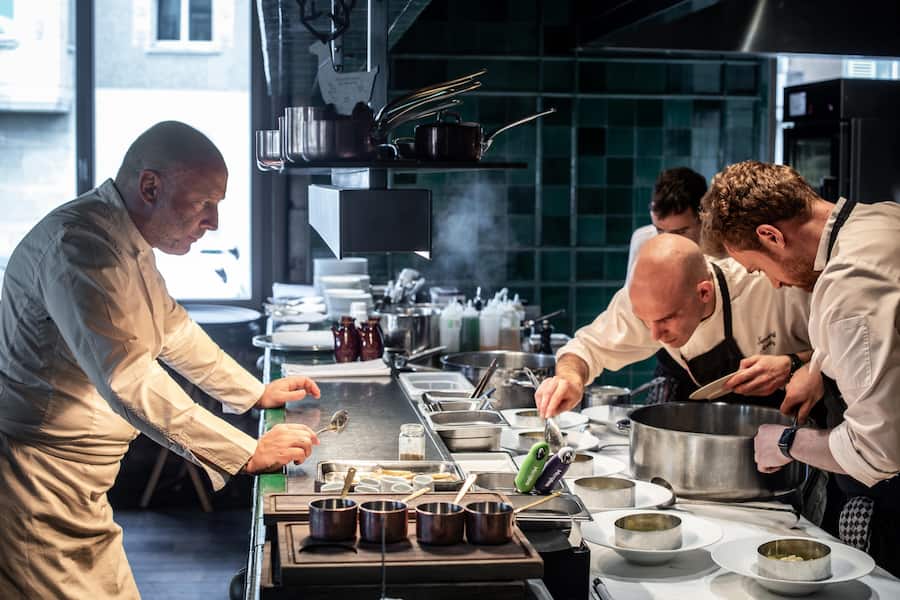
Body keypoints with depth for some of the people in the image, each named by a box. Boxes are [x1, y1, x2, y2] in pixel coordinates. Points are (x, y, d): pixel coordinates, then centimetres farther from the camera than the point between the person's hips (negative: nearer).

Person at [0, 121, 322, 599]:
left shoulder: (128, 240, 11)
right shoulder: (81, 245, -23)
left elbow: (171, 328, 26)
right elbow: (129, 381, -31)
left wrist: (257, 393, 24)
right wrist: (248, 454, -29)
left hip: (73, 484, 10)